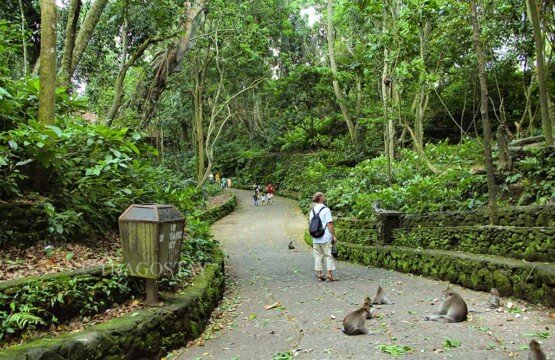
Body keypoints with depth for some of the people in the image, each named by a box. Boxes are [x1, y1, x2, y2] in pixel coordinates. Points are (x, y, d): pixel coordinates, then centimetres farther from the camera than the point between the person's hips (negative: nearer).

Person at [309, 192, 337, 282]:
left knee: (318, 256, 10)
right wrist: (334, 236, -10)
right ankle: (330, 275, 2)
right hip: (326, 238, -6)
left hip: (316, 238, 6)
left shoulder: (312, 210, 9)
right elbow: (329, 224, -14)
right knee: (329, 256, 2)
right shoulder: (326, 209, -12)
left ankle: (319, 275, 13)